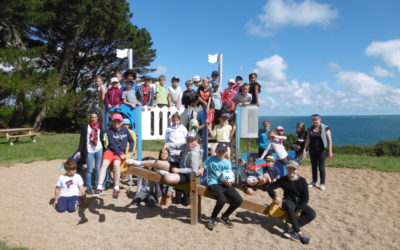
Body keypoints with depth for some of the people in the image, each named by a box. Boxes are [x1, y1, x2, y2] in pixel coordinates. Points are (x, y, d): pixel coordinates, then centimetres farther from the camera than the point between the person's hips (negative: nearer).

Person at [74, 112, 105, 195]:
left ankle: (96, 185, 23)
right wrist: (79, 151, -5)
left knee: (97, 168, 9)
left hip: (99, 150, 3)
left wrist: (104, 150, 8)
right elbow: (82, 139, -1)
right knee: (89, 170, -1)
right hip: (89, 151, -3)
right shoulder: (85, 126, 0)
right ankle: (88, 187, 9)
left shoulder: (99, 126, 8)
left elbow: (102, 138, 10)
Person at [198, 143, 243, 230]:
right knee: (222, 199, -33)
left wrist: (229, 183, -11)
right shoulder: (210, 159, 6)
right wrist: (200, 170, -15)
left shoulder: (227, 163, 11)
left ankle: (225, 217, 12)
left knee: (239, 200, -14)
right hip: (213, 183, -4)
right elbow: (202, 167, 8)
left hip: (225, 184, 4)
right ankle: (213, 218, -3)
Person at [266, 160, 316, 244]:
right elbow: (270, 188, -5)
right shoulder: (283, 180, -5)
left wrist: (299, 210, -17)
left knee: (312, 214, -23)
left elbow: (305, 198, -6)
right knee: (289, 205, -38)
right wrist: (274, 196, -25)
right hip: (288, 202, -2)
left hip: (299, 203, 2)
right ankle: (299, 233, -34)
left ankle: (291, 230, -26)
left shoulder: (302, 181, -5)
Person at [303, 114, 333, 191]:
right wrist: (305, 149, 2)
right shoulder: (310, 129, 6)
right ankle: (314, 182, 24)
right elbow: (307, 140, 9)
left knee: (321, 167, 0)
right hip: (312, 150, 4)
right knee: (314, 166, 11)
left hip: (322, 150, -4)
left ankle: (322, 184, 9)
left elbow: (329, 140, -7)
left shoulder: (325, 128, -7)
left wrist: (330, 151, -11)